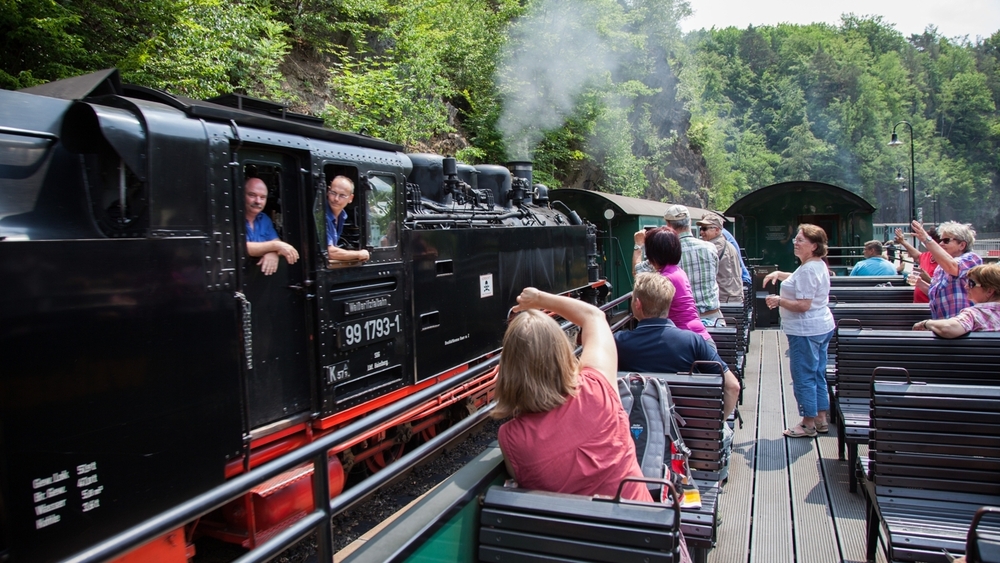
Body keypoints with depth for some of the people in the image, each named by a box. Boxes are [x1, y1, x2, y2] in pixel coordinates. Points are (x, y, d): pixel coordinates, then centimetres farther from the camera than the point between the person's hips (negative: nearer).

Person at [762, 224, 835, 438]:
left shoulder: (808, 270, -22)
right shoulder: (818, 265, 12)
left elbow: (803, 305, -26)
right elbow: (798, 281, 31)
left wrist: (779, 301, -14)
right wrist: (778, 274, 15)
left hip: (806, 331, -11)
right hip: (821, 327, 11)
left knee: (803, 377, -1)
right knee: (817, 375, 17)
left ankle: (808, 424, 8)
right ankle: (821, 420, 25)